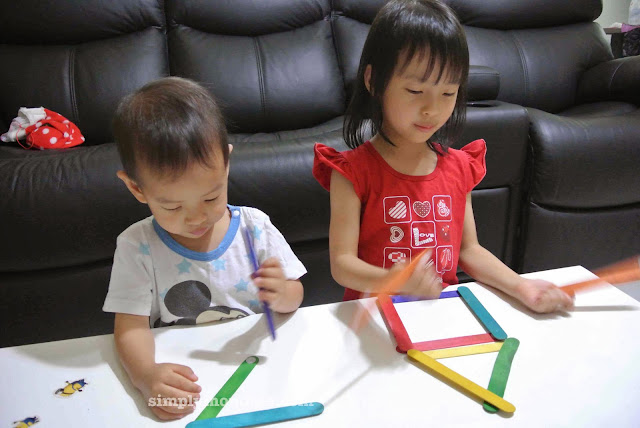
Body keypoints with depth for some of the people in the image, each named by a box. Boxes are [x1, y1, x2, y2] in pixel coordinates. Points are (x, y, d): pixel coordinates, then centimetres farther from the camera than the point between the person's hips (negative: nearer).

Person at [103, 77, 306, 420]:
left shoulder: (255, 227, -5)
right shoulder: (137, 247, -7)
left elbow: (293, 297, 2)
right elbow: (131, 325, -11)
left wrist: (281, 296, -21)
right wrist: (146, 375, -30)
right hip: (184, 383, -1)